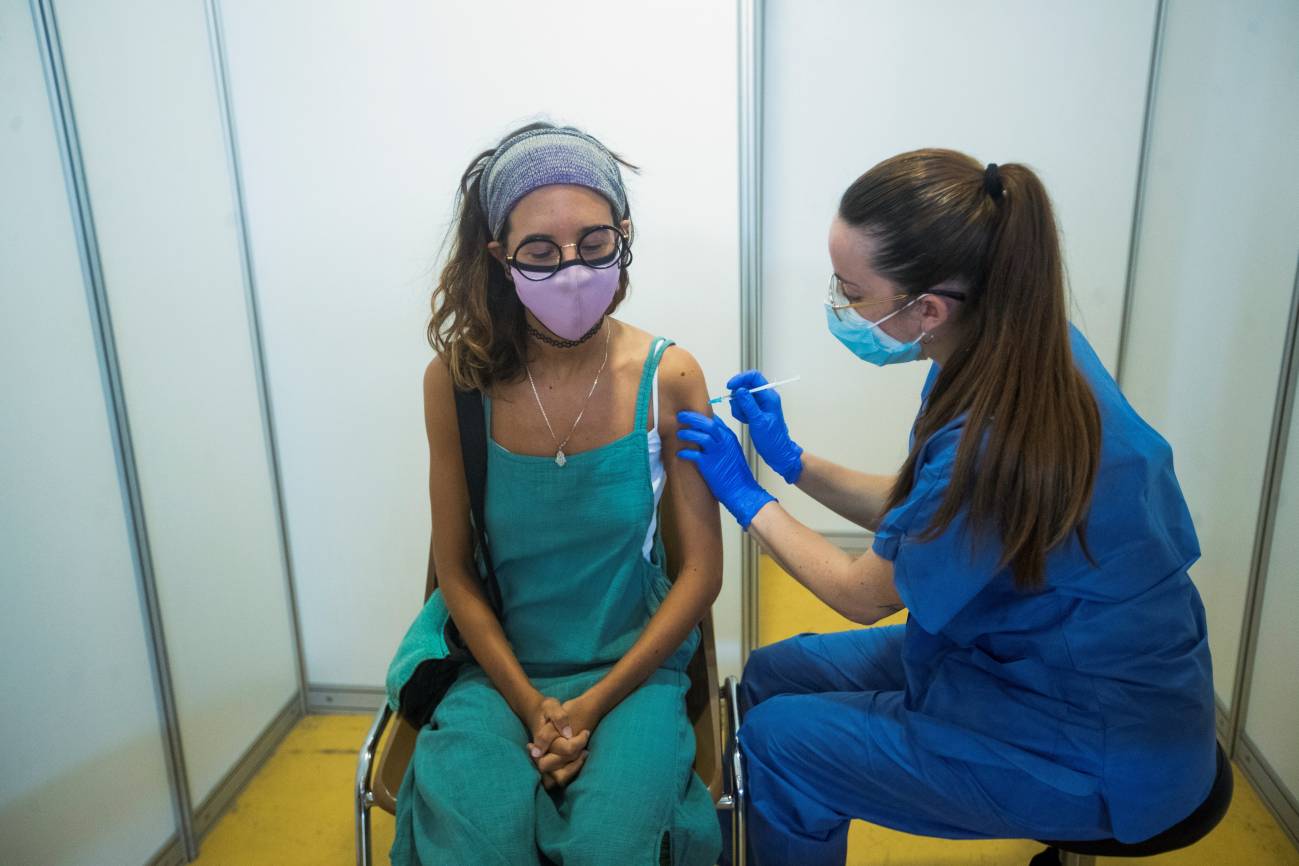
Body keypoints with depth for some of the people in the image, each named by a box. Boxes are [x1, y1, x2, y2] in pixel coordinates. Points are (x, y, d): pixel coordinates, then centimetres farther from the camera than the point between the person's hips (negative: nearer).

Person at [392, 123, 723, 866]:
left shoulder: (668, 378, -10)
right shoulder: (457, 380, -8)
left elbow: (701, 572, -6)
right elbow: (454, 567, 0)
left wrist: (592, 705, -11)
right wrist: (531, 707, -8)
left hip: (634, 669, 0)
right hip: (502, 668, 1)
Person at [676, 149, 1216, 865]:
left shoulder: (999, 442, -35)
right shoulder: (1016, 351, -8)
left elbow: (864, 594, -16)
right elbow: (915, 513, 5)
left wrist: (746, 497, -5)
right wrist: (792, 461, 0)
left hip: (1101, 751, -8)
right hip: (1038, 650, 8)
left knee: (775, 741, -9)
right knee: (772, 673, 6)